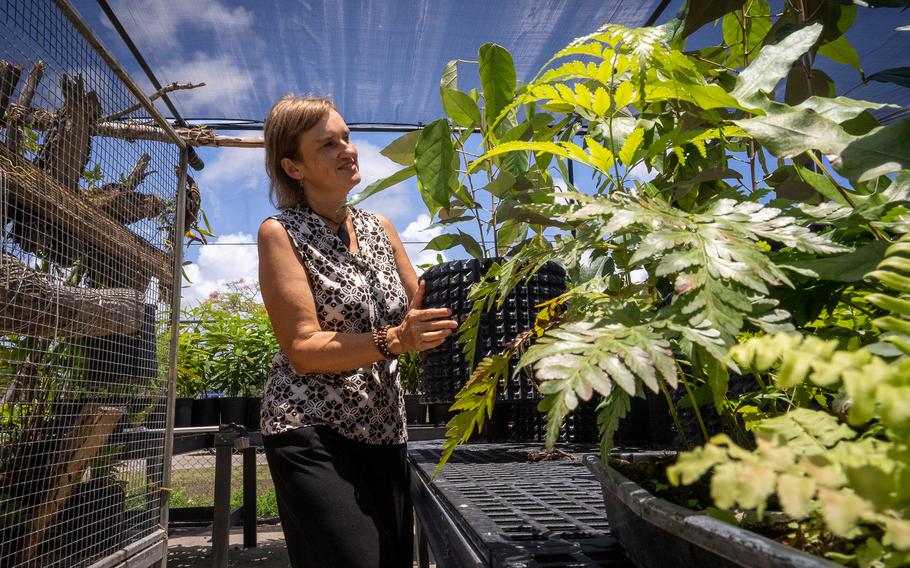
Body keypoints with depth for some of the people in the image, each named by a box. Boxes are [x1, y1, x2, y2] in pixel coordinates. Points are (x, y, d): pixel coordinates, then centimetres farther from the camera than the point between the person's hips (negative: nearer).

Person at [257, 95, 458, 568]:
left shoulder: (379, 228, 9)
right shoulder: (280, 233, -7)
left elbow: (418, 312, 11)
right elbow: (303, 349, -15)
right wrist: (394, 341, -26)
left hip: (384, 430, 6)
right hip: (313, 432, -5)